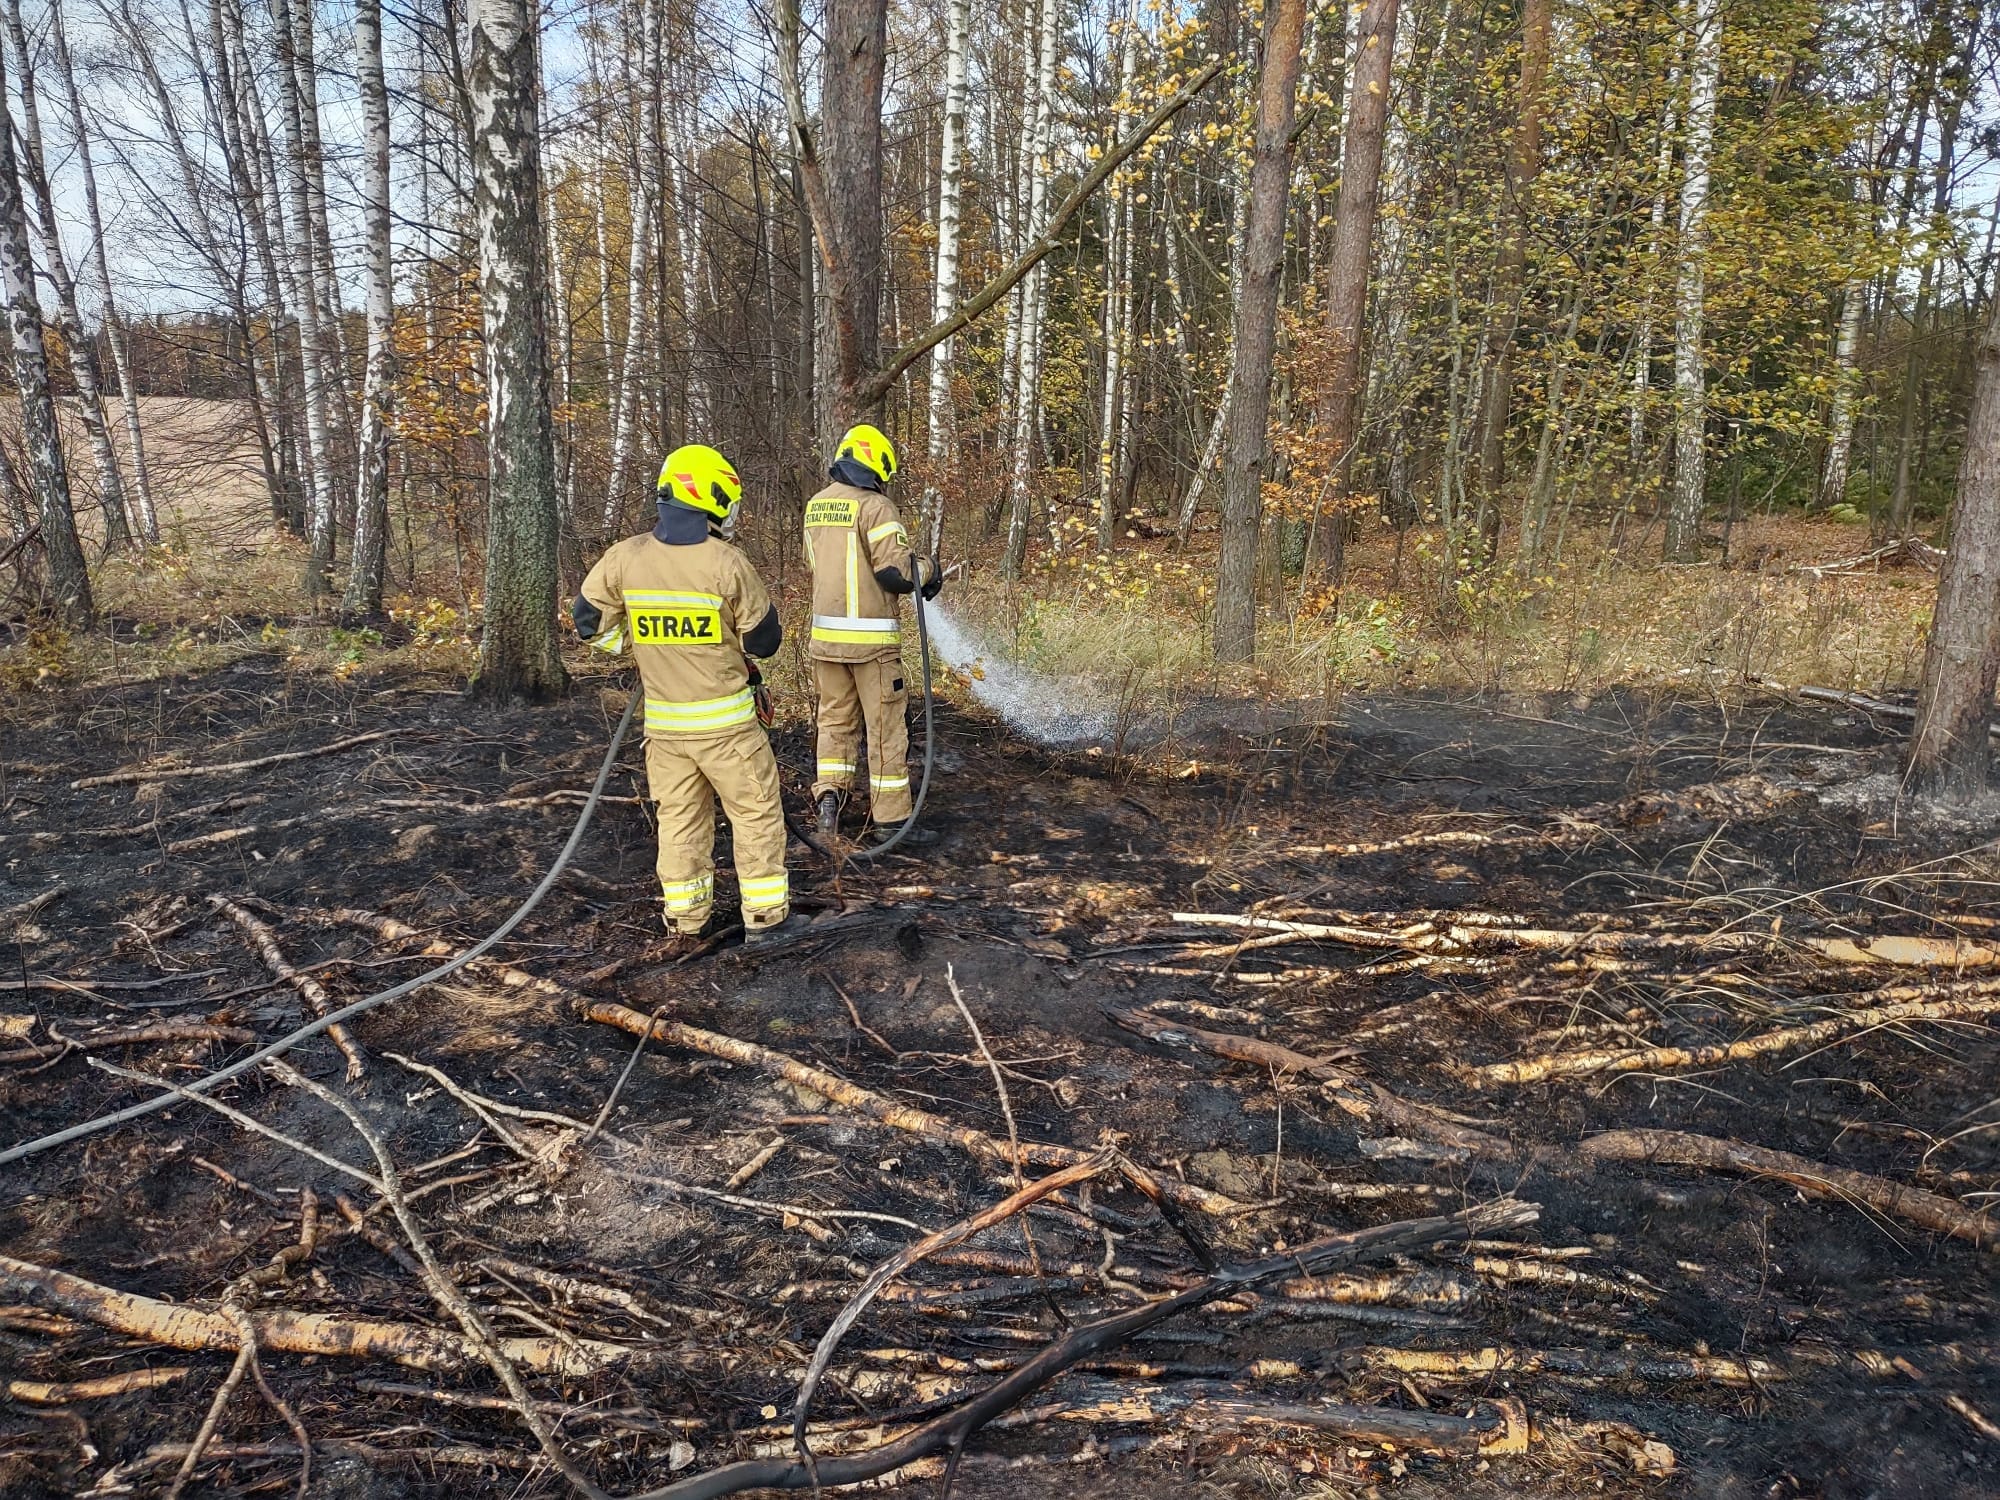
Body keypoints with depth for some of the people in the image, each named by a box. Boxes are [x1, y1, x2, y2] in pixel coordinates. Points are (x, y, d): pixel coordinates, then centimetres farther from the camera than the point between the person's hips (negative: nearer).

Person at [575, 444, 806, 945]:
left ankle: (685, 914, 23)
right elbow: (763, 641, -8)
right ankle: (765, 914, 12)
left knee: (680, 814, 15)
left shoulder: (625, 558, -4)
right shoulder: (727, 562, -16)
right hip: (725, 719, -4)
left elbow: (590, 619, 7)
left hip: (663, 718, 4)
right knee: (755, 812, 7)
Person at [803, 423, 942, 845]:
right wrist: (928, 571, 2)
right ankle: (891, 819, 9)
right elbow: (896, 570, -18)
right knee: (886, 728, 3)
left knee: (835, 719, 17)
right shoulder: (874, 506, -13)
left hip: (825, 635, 6)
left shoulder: (816, 505, 10)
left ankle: (829, 793, 3)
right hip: (871, 638, -6)